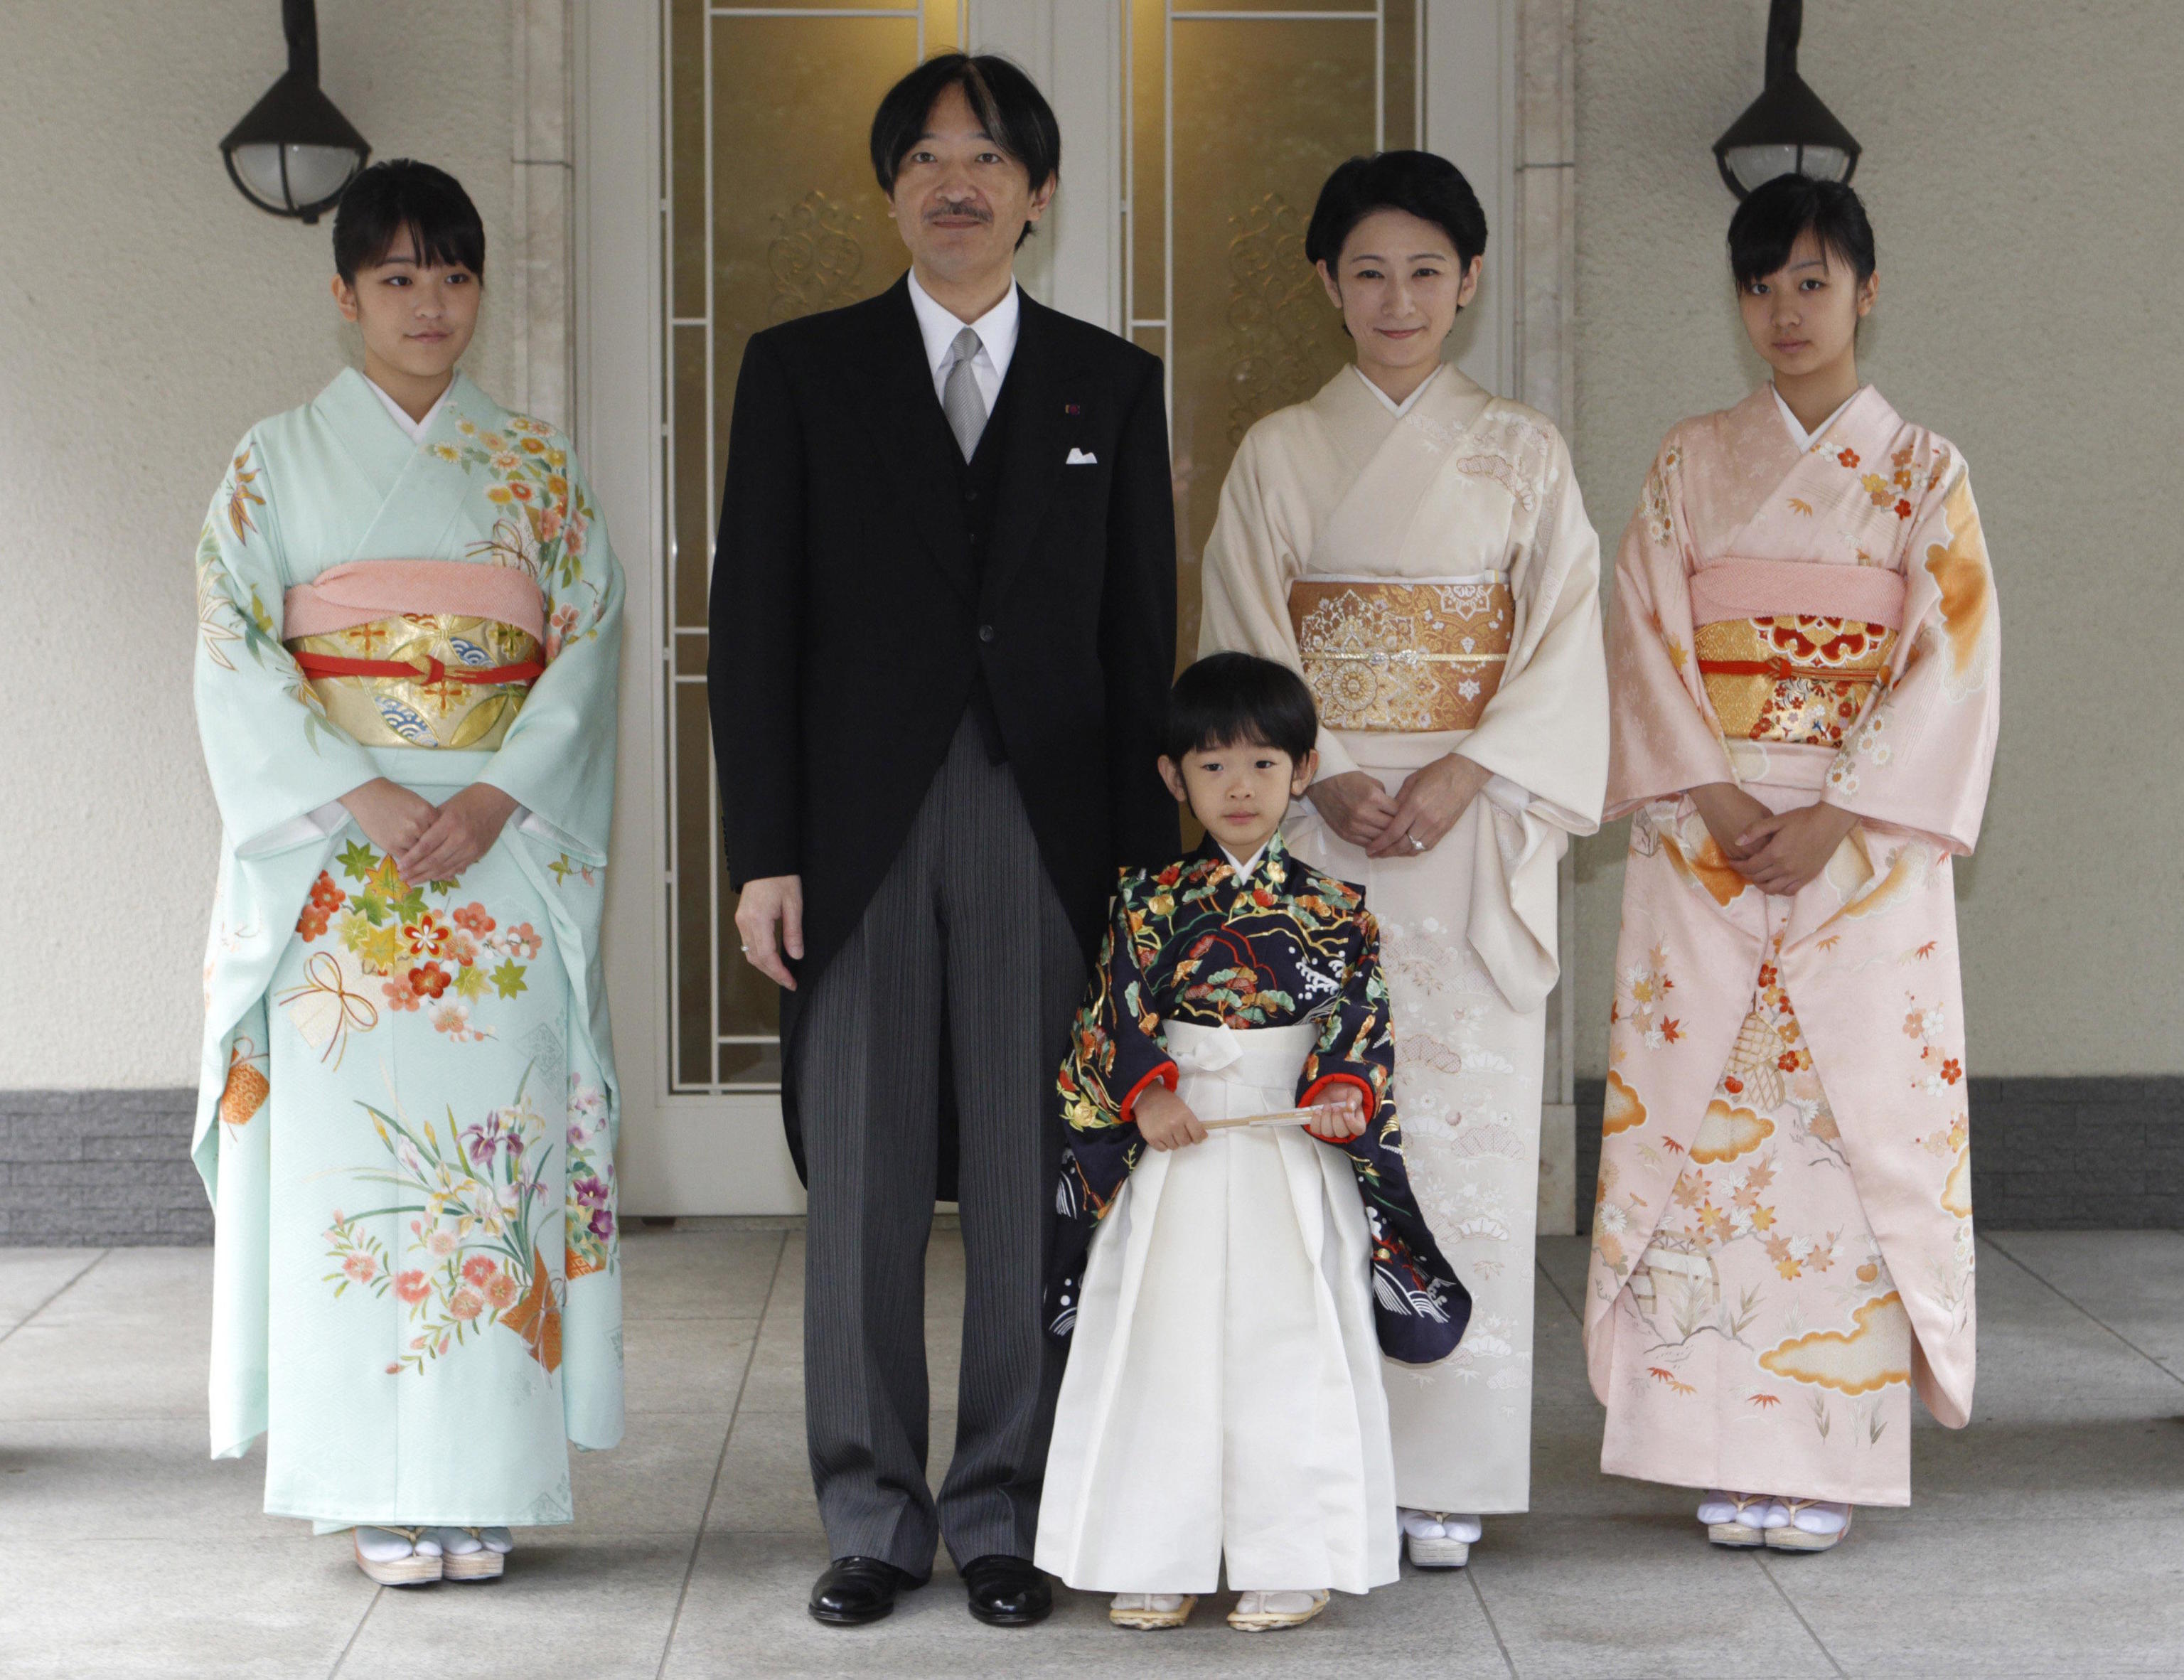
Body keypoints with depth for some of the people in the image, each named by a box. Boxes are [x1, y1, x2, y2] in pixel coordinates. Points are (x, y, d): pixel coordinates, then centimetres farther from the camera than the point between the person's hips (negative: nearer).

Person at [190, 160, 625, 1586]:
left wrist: (495, 798, -12)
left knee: (494, 1145, -2)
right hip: (334, 864, -1)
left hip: (509, 857, 1)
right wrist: (357, 794, -14)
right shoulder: (279, 460, 7)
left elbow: (590, 643, 3)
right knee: (352, 1156, -3)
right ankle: (385, 1494, 4)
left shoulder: (538, 465, 11)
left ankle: (484, 1481, 5)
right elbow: (235, 655, -1)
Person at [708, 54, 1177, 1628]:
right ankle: (873, 1521, 15)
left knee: (1031, 1187, 3)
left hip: (1046, 832, 1)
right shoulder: (802, 369, 6)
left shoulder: (1111, 383, 9)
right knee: (862, 1185, 4)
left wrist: (1147, 864, 2)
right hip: (861, 832, 0)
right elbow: (754, 624, 3)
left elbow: (1142, 639, 8)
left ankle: (1006, 1520, 15)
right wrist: (764, 852, -4)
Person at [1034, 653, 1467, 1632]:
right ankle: (1158, 1561, 14)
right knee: (1165, 1348, 4)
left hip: (1293, 1159, -1)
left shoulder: (1334, 911, 2)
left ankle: (1291, 1562, 13)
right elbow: (1117, 1012, -1)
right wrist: (1147, 1095, -15)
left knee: (1288, 1351, 2)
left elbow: (1361, 1016, -2)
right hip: (1173, 1149, 1)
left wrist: (1344, 1089, -20)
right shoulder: (1148, 904, 3)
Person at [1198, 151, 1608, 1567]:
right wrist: (1329, 780, -11)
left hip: (1477, 833, 0)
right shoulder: (1279, 454, 9)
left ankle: (1446, 1471, 3)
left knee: (1470, 1121, -3)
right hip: (1315, 823, 0)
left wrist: (1455, 779, -12)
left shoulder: (1524, 454, 9)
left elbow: (1563, 646, 2)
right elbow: (1244, 651, 4)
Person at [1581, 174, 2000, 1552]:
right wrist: (1716, 799, -11)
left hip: (1869, 843, -1)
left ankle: (1827, 1455, 1)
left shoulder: (1925, 471, 6)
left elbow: (1952, 662, -2)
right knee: (1706, 1119, -3)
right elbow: (1647, 639, 3)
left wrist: (1836, 816, -13)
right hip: (1704, 842, 1)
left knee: (1855, 1118, -5)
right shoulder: (1692, 464, 11)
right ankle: (1729, 1453, 3)